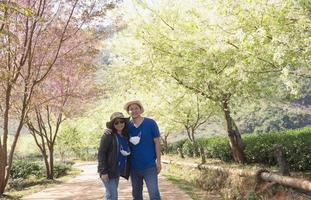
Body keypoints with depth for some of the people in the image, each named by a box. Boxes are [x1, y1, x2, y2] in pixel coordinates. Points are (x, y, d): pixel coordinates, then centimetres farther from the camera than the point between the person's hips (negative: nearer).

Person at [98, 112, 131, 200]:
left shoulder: (125, 136, 10)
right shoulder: (108, 136, -10)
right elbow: (101, 153, -14)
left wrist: (127, 152, 1)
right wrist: (103, 171, -19)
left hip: (118, 171, 7)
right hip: (109, 171, -7)